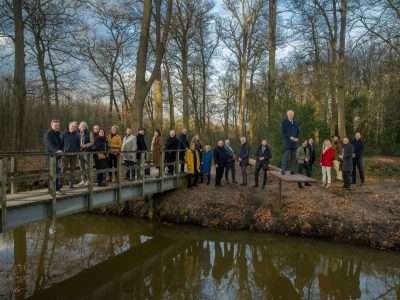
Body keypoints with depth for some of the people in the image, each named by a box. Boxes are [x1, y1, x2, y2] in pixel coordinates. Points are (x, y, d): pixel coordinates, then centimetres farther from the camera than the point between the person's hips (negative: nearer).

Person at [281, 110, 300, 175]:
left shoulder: (295, 123, 17)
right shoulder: (284, 122, 0)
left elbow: (298, 132, 16)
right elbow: (283, 132, -8)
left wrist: (296, 138, -1)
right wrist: (290, 137, -15)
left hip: (294, 141, 5)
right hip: (287, 142, -5)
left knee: (293, 156, 3)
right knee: (286, 155, -11)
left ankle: (292, 169, 7)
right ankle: (283, 169, -9)